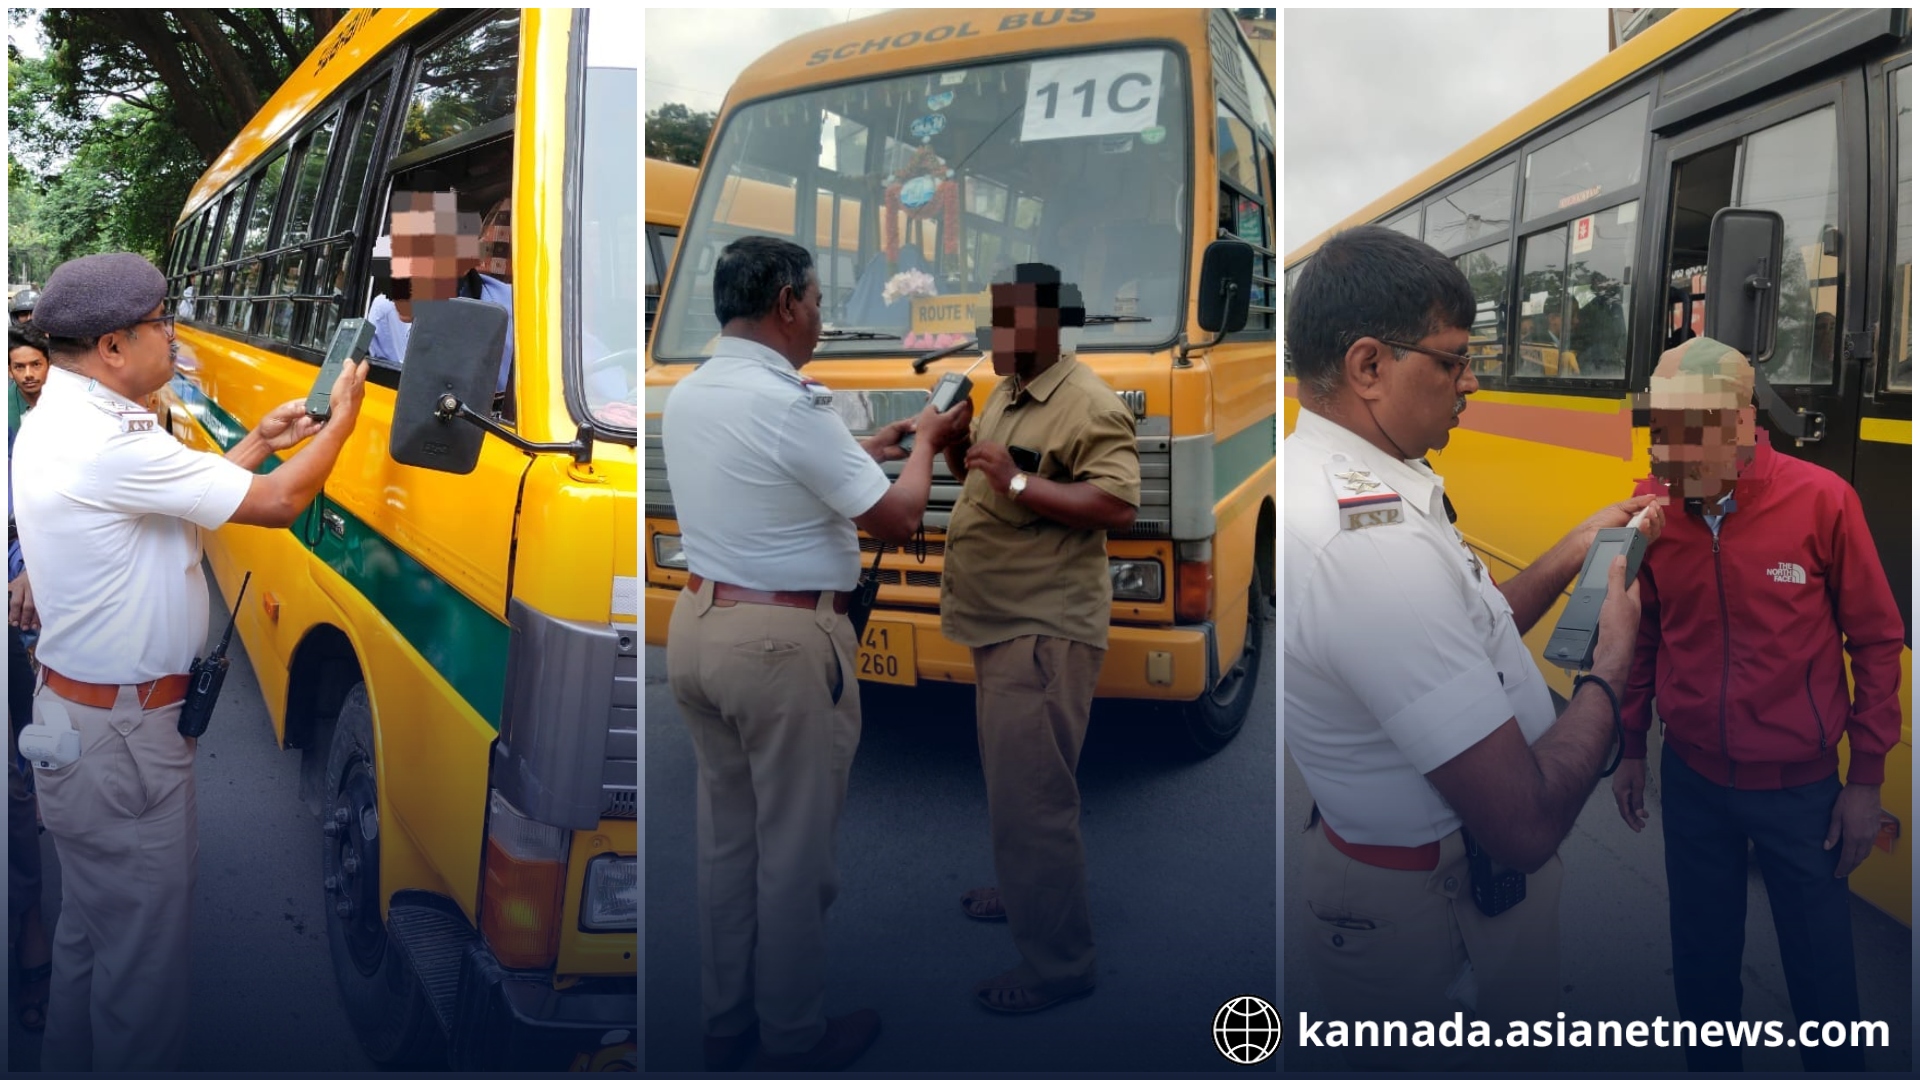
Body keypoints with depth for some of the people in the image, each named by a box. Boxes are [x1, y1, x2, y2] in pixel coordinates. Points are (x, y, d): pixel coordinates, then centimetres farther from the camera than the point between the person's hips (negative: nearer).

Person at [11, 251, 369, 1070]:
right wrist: (341, 420, -7)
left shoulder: (54, 420, 8)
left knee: (89, 928, 25)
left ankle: (68, 1062, 40)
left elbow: (184, 498, 13)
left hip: (73, 715, 11)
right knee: (146, 954, 3)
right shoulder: (110, 443, -25)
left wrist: (257, 443, 11)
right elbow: (276, 504, -21)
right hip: (123, 736, -11)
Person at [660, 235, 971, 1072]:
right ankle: (795, 1036, 22)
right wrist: (924, 444, 6)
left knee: (726, 834, 17)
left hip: (697, 624, 8)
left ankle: (725, 1021, 30)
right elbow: (896, 519, -12)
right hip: (781, 640, -8)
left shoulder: (685, 397, 7)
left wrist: (866, 449, 24)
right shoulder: (790, 404, -19)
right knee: (794, 846, 7)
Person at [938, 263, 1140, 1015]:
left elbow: (1118, 506, -25)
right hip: (1001, 623, 10)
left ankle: (1059, 961, 5)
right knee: (1011, 781, 22)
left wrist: (1018, 482, -28)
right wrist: (954, 442, 1)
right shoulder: (1006, 393, 13)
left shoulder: (1090, 407, -17)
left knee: (1032, 794, -6)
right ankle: (1024, 893, 40)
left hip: (1044, 630, -10)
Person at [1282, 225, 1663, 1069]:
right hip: (1443, 914, -9)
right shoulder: (1377, 542, -33)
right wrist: (1611, 661, -16)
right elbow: (1526, 825, -32)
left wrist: (1575, 550, 7)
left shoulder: (1321, 478, 0)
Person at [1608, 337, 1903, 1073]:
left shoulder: (1822, 501, -17)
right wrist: (1630, 748, 9)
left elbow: (1877, 641, -8)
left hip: (1800, 787, -2)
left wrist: (1867, 778, -5)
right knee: (1701, 957, 18)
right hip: (1691, 781, 2)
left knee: (1821, 967, 14)